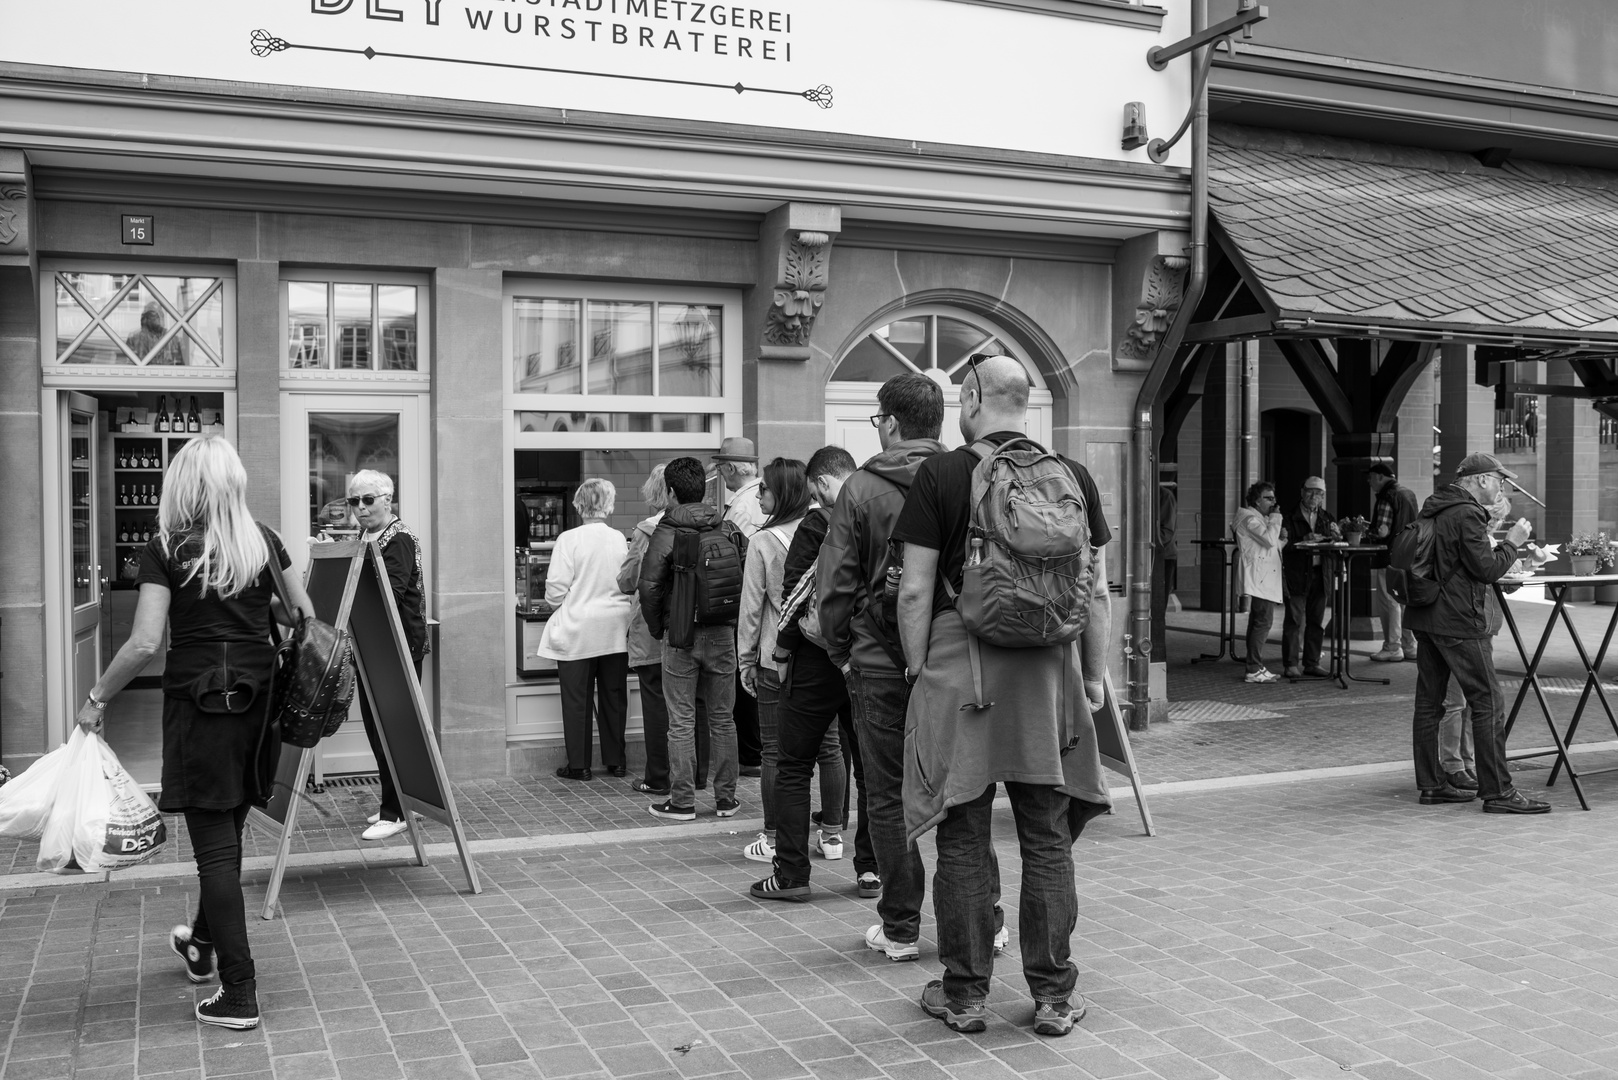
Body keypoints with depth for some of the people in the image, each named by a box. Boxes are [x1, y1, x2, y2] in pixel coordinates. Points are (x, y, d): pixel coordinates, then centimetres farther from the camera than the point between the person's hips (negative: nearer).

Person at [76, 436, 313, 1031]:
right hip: (259, 701, 5)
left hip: (200, 704, -5)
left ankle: (239, 996, 4)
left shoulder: (166, 548, -7)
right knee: (227, 833, 22)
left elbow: (144, 643, -13)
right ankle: (203, 944, 44)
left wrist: (96, 699, -1)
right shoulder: (263, 542, 4)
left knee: (215, 845, 1)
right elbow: (304, 616, 11)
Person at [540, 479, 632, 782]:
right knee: (613, 697, 12)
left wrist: (558, 604, 10)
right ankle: (616, 760, 19)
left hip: (577, 630, -3)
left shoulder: (569, 540, -12)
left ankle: (579, 765, 9)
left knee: (576, 699, 5)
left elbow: (556, 589, -11)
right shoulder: (621, 540, -3)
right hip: (615, 631, 3)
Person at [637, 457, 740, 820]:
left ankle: (682, 801, 6)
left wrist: (656, 628, 2)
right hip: (722, 634, 3)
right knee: (722, 719, 11)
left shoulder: (665, 532, -8)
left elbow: (649, 586, -12)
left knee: (681, 723, 3)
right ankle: (726, 799, 16)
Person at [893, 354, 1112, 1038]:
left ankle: (964, 994, 17)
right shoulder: (1071, 477, 4)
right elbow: (1096, 591, 8)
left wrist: (918, 671, 4)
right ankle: (1055, 995, 19)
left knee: (963, 840, 7)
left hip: (960, 666, -3)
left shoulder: (940, 475, -5)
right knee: (1048, 839, 11)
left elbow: (915, 590, -7)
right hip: (1047, 671, 3)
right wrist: (1093, 675, 17)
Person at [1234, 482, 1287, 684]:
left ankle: (1255, 667, 13)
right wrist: (1276, 518, -10)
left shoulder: (1261, 518, 23)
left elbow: (1273, 545, 26)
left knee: (1257, 622, 11)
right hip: (1259, 579, -11)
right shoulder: (1250, 519, -10)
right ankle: (1254, 669, -15)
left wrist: (1282, 538, 7)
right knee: (1263, 621, -15)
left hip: (1266, 579, 11)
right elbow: (1269, 540, -22)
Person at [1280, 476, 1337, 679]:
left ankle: (1311, 662, 17)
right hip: (1296, 574, -5)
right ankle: (1290, 664, 0)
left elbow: (1338, 542, 9)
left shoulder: (1325, 518, 14)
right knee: (1294, 620, -4)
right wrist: (1303, 540, -27)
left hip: (1319, 573, 5)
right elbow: (1285, 544, -13)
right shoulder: (1291, 518, -2)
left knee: (1316, 621, 8)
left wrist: (1336, 534, -12)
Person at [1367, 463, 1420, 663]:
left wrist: (1364, 532, -4)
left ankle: (1393, 648, 3)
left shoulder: (1387, 497, -15)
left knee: (1388, 602, -1)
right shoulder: (1409, 493, 12)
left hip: (1389, 558, -9)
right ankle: (1409, 646, 20)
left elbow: (1382, 531, -22)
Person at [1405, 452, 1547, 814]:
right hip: (1460, 623, -10)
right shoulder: (1467, 515, -14)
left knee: (1429, 702, 10)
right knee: (1488, 703, -4)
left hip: (1426, 619, 10)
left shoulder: (1433, 509, 15)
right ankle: (1497, 792, -3)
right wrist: (1512, 542, -2)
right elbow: (1488, 569, -16)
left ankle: (1431, 784, 15)